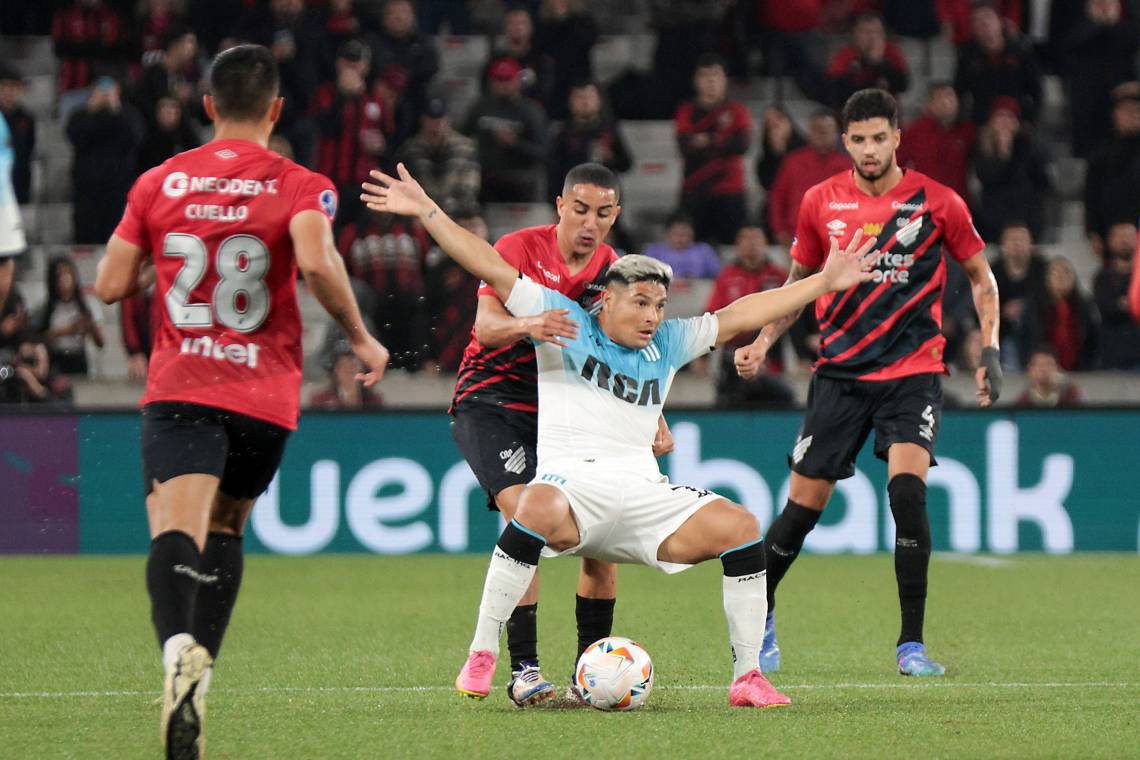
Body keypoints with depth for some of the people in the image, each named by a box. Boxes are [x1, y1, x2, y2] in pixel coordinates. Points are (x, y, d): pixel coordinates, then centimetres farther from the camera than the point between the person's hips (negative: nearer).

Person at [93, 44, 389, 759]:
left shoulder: (158, 183, 6)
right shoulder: (299, 185, -1)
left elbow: (111, 284, 6)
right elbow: (317, 264, -20)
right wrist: (362, 339, -6)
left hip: (178, 391, 0)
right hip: (265, 397, 1)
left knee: (176, 532, -16)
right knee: (225, 530, 22)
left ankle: (180, 649, -45)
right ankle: (199, 672, 15)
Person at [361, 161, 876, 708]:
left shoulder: (667, 344, 19)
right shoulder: (567, 323, 7)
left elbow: (739, 316, 22)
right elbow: (491, 268, 3)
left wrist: (823, 282, 21)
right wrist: (426, 212, -4)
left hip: (642, 493, 5)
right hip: (571, 482, -4)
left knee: (739, 525, -15)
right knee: (539, 508, -39)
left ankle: (747, 677, -6)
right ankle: (481, 658, -29)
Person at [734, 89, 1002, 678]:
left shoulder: (937, 203, -3)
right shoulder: (821, 203, 3)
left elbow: (980, 277, 9)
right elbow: (800, 279, 17)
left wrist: (989, 350, -2)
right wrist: (762, 342, 5)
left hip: (912, 370, -2)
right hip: (839, 372, 2)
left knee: (907, 491, -22)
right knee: (803, 505, 2)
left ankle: (911, 645, -14)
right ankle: (759, 616, 27)